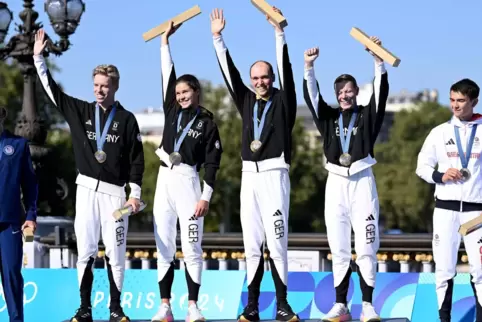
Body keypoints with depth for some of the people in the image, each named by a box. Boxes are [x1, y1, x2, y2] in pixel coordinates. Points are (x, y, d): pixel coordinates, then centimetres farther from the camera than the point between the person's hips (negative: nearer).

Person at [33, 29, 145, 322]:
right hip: (86, 189, 2)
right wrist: (38, 58, -1)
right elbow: (52, 90, 7)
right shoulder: (80, 111, 8)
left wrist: (136, 194, -4)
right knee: (86, 251, 1)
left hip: (115, 192, -2)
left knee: (115, 253, -2)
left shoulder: (126, 119, 1)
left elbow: (137, 159, 1)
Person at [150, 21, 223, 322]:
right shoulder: (172, 111, 11)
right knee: (164, 247, 3)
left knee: (191, 247, -6)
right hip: (164, 180, 5)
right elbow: (167, 74, 10)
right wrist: (165, 40, 6)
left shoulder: (207, 123, -1)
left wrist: (206, 196, -11)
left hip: (188, 181, -5)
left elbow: (212, 162, -4)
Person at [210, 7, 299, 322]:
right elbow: (229, 72, 12)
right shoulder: (247, 101, 15)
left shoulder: (282, 101, 4)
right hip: (249, 176, 5)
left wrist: (279, 33, -16)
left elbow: (286, 69, -8)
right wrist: (218, 38, 5)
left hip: (275, 175, -5)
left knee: (276, 241, -10)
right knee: (252, 244, 4)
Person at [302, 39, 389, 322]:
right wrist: (309, 67, -19)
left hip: (363, 182, -2)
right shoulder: (329, 117, 10)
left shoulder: (367, 115, 5)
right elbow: (312, 96, -3)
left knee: (366, 247, -6)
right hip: (336, 183, 2)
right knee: (339, 249, 4)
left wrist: (378, 61, -24)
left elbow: (381, 92, -9)